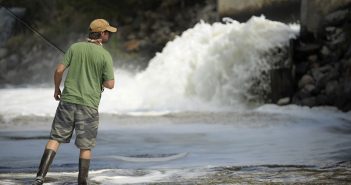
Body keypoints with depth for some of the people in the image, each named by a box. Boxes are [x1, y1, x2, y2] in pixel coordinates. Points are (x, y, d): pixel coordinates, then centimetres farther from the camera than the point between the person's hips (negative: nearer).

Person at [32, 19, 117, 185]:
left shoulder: (75, 47, 2)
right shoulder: (105, 56, -6)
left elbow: (59, 70, -3)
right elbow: (110, 84, -7)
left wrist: (56, 89, 14)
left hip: (68, 101, 2)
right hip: (89, 105, -2)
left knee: (55, 138, 6)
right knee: (86, 146, 8)